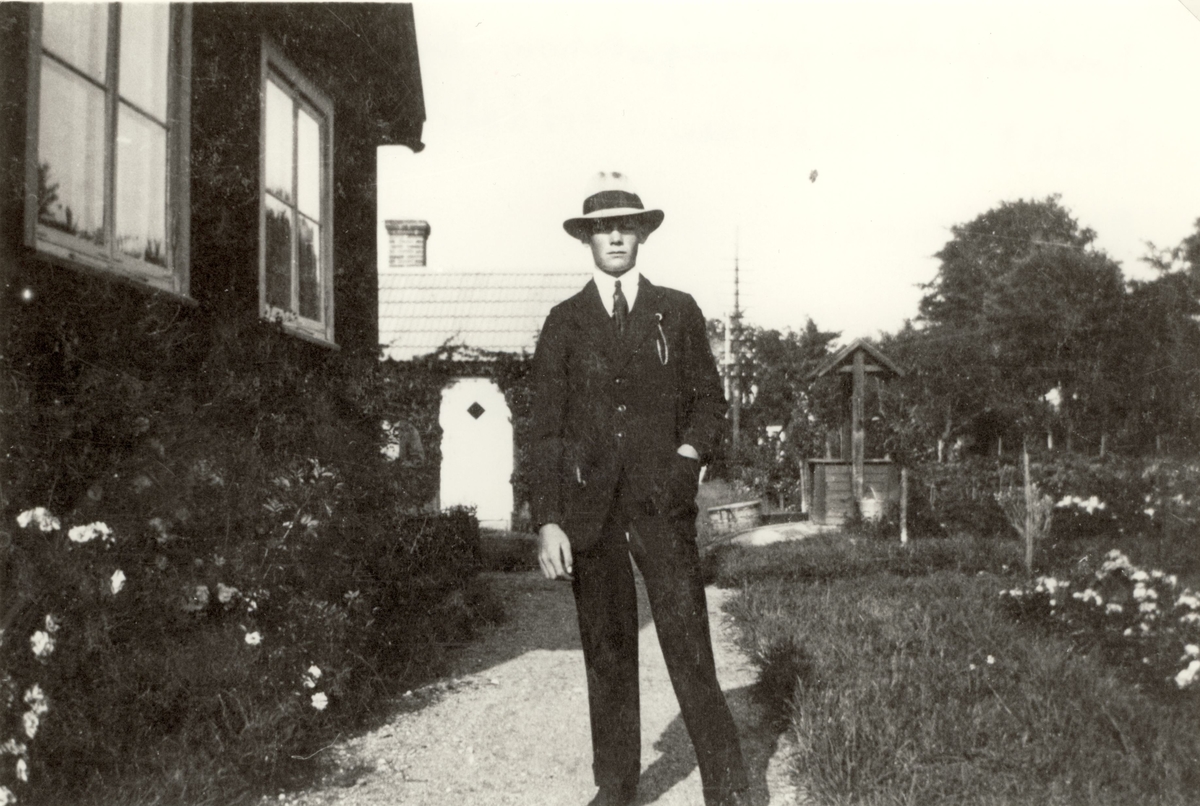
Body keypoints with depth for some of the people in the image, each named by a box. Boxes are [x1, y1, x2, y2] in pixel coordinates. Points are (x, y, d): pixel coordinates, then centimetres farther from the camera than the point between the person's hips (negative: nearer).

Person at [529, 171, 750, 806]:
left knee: (689, 645, -7)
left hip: (661, 499, -1)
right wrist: (548, 521, -5)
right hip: (588, 505, 1)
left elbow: (709, 397, 15)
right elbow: (546, 428, 5)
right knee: (606, 650, 5)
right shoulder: (564, 322, 10)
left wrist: (691, 450, -6)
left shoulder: (677, 312, 12)